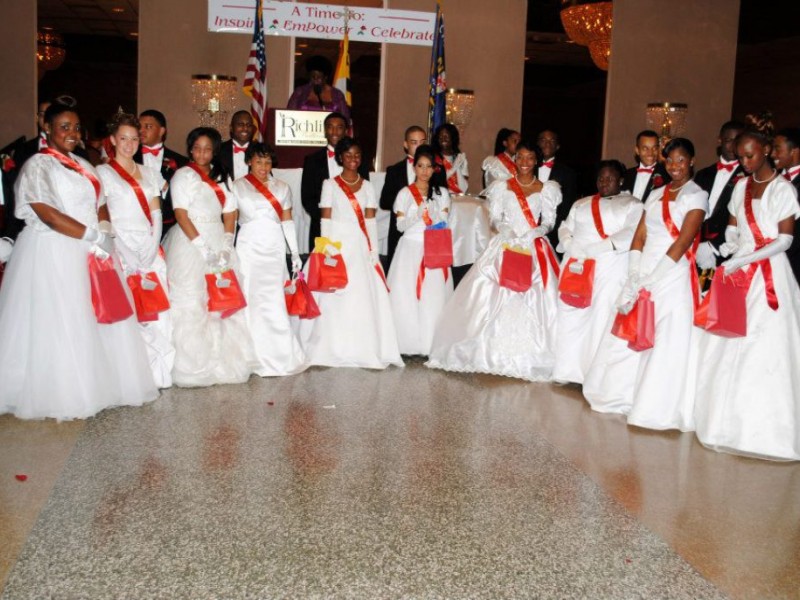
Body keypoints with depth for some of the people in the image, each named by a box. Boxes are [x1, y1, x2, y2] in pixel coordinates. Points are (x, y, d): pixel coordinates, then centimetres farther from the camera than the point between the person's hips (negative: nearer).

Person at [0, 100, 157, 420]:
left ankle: (94, 386, 17)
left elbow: (100, 205, 14)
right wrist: (95, 236, -18)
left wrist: (105, 231, -8)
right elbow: (48, 214, -17)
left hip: (89, 254, 7)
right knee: (59, 326, -3)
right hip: (53, 253, -7)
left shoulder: (82, 165, 17)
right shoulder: (38, 165, -7)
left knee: (98, 319, 7)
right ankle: (63, 396, 7)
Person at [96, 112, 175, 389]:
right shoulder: (103, 173, 3)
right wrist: (130, 260, -9)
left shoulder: (149, 173, 16)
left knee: (160, 309, -3)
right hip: (123, 250, -4)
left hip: (152, 250, 4)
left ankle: (162, 370, 4)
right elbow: (103, 219, -2)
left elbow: (156, 215, 12)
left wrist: (151, 252, -3)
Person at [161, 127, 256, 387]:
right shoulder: (183, 175, 0)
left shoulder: (221, 177, 15)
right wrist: (203, 247, -16)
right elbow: (181, 215, -9)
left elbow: (230, 214, 12)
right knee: (191, 305, -6)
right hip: (190, 244, -5)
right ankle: (193, 368, 1)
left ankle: (222, 361, 12)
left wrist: (226, 246, -2)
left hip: (218, 242, 5)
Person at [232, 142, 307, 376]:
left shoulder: (282, 188, 11)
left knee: (275, 301, -2)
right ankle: (259, 358, 6)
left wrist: (295, 252, 8)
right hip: (249, 249, -2)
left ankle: (281, 355, 5)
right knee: (253, 300, -1)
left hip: (275, 250, 2)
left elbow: (287, 221, 11)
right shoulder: (238, 186, 4)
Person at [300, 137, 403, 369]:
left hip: (361, 247, 2)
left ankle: (363, 349, 7)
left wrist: (373, 251, -3)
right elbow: (325, 220, -1)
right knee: (335, 298, -2)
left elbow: (370, 221, 6)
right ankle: (334, 349, 6)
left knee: (364, 297, -1)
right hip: (337, 244, -2)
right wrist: (327, 249, -10)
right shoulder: (330, 185, 4)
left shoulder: (367, 186, 11)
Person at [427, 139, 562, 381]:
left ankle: (528, 356, 2)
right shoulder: (502, 187, 9)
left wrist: (536, 232, -14)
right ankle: (494, 353, 4)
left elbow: (549, 222, 5)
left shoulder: (546, 189, 8)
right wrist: (505, 229, -14)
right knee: (497, 299, -5)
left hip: (535, 249, 0)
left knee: (533, 302, -6)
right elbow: (495, 218, 6)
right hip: (505, 246, 0)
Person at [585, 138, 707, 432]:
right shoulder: (656, 194, 15)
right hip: (643, 275, 6)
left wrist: (650, 281, -16)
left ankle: (657, 408, 8)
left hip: (672, 275, -6)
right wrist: (633, 278, -4)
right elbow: (639, 238, 10)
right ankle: (623, 396, 20)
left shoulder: (697, 196, -3)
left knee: (665, 342, -3)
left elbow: (682, 243, -12)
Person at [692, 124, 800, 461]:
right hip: (738, 273, 6)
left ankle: (763, 425, 3)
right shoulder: (742, 186, 14)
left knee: (765, 348, -6)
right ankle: (731, 418, 15)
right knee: (730, 345, 5)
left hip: (769, 275, -6)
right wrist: (729, 246, -5)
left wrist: (742, 260, -18)